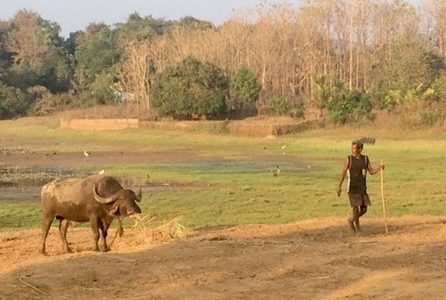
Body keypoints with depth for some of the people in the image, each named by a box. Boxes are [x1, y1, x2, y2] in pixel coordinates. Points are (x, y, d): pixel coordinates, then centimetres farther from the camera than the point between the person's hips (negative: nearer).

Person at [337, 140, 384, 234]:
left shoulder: (365, 159, 5)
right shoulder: (349, 159, -6)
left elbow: (371, 171, 8)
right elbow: (343, 172, -9)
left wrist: (379, 168, -12)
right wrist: (339, 186, -16)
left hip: (362, 188, 4)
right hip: (352, 188, -4)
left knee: (364, 208, 4)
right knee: (355, 207, -8)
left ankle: (351, 220, 29)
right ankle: (357, 226, 11)